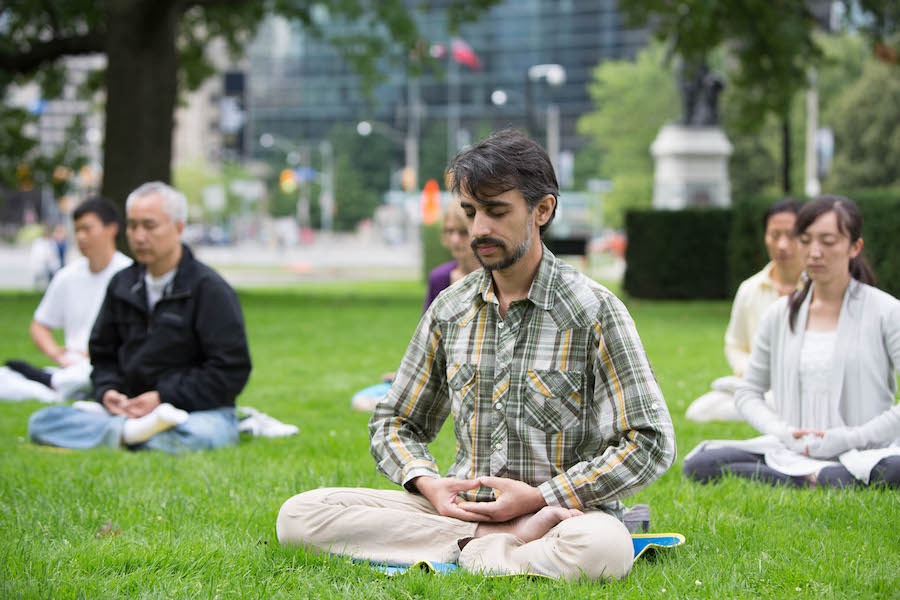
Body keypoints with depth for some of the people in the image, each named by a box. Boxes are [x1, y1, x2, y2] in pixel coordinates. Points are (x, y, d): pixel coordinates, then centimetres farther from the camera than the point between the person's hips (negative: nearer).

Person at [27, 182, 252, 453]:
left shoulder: (209, 288, -5)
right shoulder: (122, 285, 14)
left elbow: (231, 370, -9)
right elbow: (102, 352, 23)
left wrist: (163, 398, -14)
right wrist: (107, 390, -1)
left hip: (198, 411, -5)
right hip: (130, 410, 6)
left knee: (200, 435, -43)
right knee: (40, 422, -16)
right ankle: (131, 431, -29)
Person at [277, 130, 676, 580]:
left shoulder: (594, 311, -4)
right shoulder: (449, 311, 10)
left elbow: (652, 442, -7)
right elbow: (392, 423, 19)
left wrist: (540, 497, -13)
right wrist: (429, 485, -4)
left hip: (564, 510, -5)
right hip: (461, 509, 5)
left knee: (603, 547, -43)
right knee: (298, 515, -18)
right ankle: (498, 544, -21)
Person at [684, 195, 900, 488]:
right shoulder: (781, 314, 12)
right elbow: (748, 392, 18)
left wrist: (850, 438, -12)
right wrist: (783, 432, -2)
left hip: (865, 453, -4)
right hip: (793, 452, 4)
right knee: (698, 465, -21)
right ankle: (814, 479, -20)